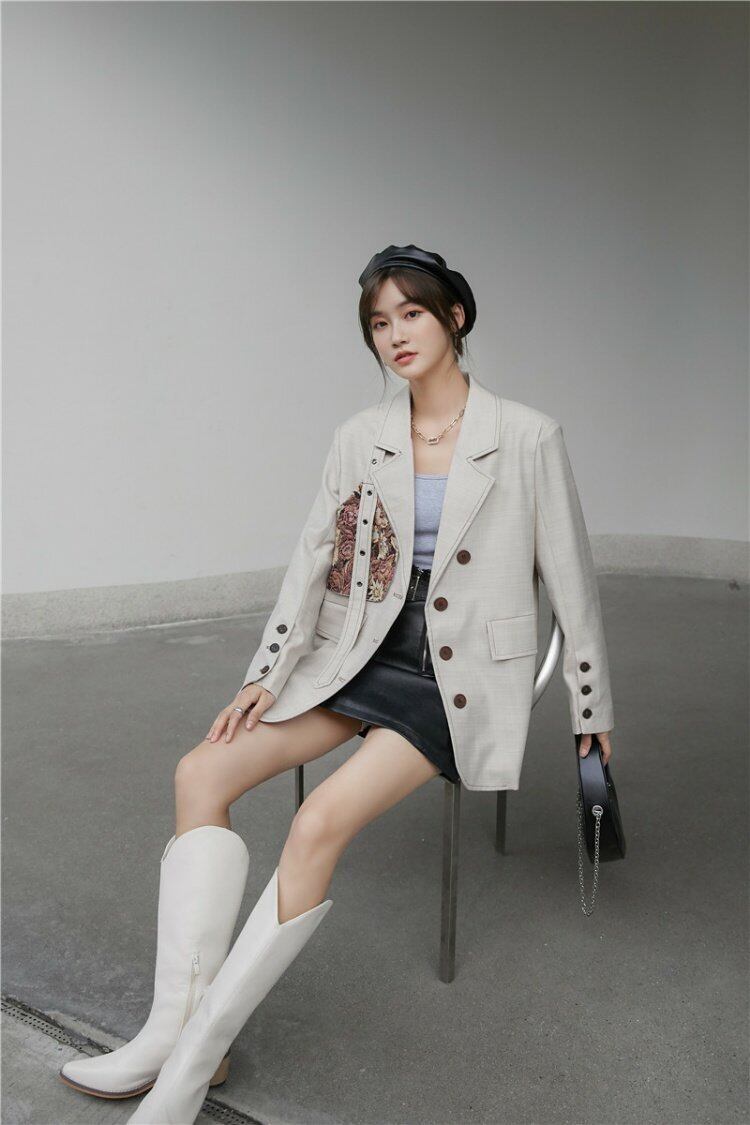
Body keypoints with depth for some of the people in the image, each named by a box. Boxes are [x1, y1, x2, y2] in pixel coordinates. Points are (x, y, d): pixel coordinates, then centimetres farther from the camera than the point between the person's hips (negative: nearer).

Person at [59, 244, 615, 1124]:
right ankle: (172, 1030, -11)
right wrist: (267, 677, -3)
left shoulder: (526, 438, -6)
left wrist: (592, 709, 4)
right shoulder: (361, 438, 6)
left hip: (463, 679, -5)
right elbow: (314, 558, 6)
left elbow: (570, 577, -1)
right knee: (201, 771, -12)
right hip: (362, 656, 6)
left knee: (321, 823, -26)